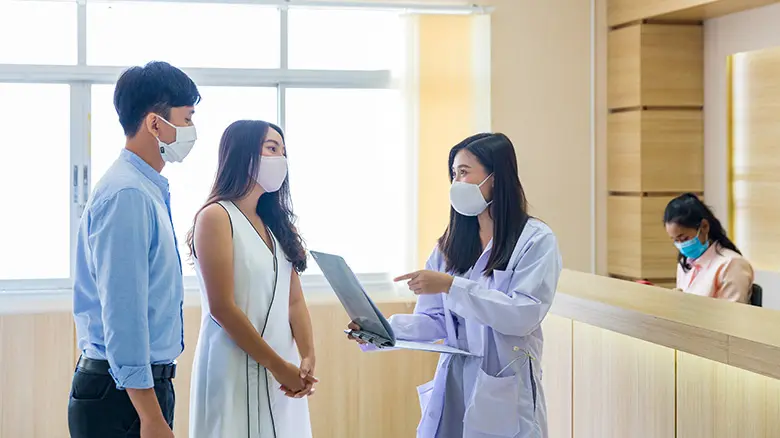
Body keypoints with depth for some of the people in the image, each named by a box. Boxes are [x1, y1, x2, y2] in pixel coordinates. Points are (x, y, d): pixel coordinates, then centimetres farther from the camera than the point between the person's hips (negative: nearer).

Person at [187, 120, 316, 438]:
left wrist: (307, 358, -7)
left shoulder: (275, 223, 14)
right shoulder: (216, 217, -8)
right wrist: (278, 366, -13)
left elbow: (294, 300, 8)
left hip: (282, 370, 7)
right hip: (235, 369, -7)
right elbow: (221, 308, -15)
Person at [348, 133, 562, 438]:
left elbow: (524, 315, -19)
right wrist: (382, 329, -11)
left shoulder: (536, 240, -6)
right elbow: (435, 320, 6)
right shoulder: (452, 243, 10)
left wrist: (451, 286, -23)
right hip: (453, 387, 5)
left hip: (505, 392, -5)